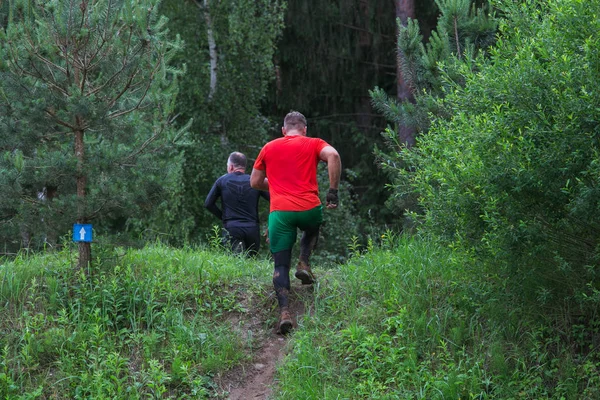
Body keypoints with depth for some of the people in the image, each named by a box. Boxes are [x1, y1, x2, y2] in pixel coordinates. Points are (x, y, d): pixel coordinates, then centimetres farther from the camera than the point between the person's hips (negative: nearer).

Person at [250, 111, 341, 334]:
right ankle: (304, 264, 11)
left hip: (279, 212, 0)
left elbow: (255, 182, 21)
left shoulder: (269, 148, 18)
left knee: (281, 265, 6)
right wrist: (333, 191, -7)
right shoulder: (313, 144, 11)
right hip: (309, 209, 0)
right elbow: (333, 155, -10)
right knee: (312, 229, 36)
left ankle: (284, 311, -13)